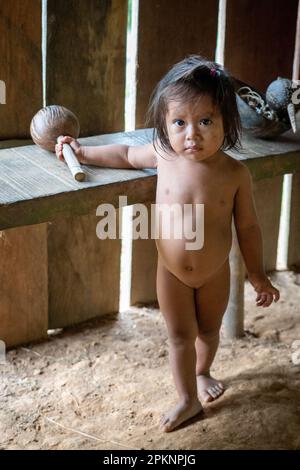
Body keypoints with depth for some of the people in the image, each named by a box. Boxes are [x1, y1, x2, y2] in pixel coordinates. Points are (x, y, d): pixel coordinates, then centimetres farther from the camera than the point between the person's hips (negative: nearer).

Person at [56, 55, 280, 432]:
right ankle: (188, 399, 29)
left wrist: (257, 275, -3)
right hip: (171, 272, 0)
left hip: (215, 273, 0)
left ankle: (202, 372, 53)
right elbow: (126, 154, 6)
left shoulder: (235, 174, -21)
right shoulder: (163, 155, -17)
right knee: (180, 336, 12)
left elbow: (247, 227, -10)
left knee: (208, 330, 23)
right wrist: (83, 153, 6)